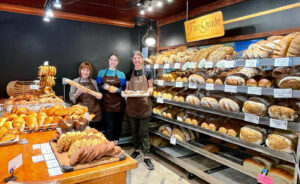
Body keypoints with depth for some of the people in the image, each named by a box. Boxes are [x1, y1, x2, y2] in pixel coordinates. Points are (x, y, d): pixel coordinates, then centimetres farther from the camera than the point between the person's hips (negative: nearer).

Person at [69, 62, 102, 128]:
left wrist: (99, 96, -2)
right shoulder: (75, 81, 5)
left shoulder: (93, 82, 11)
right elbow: (71, 98, 3)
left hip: (94, 111, 2)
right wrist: (78, 93, -17)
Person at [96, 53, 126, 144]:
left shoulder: (121, 74, 7)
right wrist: (104, 87, -13)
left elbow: (123, 89, 5)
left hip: (118, 104, 1)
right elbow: (97, 87, 8)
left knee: (118, 125, 8)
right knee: (109, 127, -5)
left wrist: (117, 89, -17)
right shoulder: (101, 72, 8)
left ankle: (115, 145, 25)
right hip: (106, 104, -1)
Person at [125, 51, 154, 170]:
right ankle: (136, 150, 31)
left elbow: (150, 86, 3)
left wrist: (149, 90, -19)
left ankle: (146, 157, 4)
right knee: (134, 130, 14)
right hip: (131, 105, 3)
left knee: (144, 131, -2)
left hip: (144, 105, -3)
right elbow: (127, 88, 12)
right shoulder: (129, 73, 9)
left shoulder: (148, 72, 2)